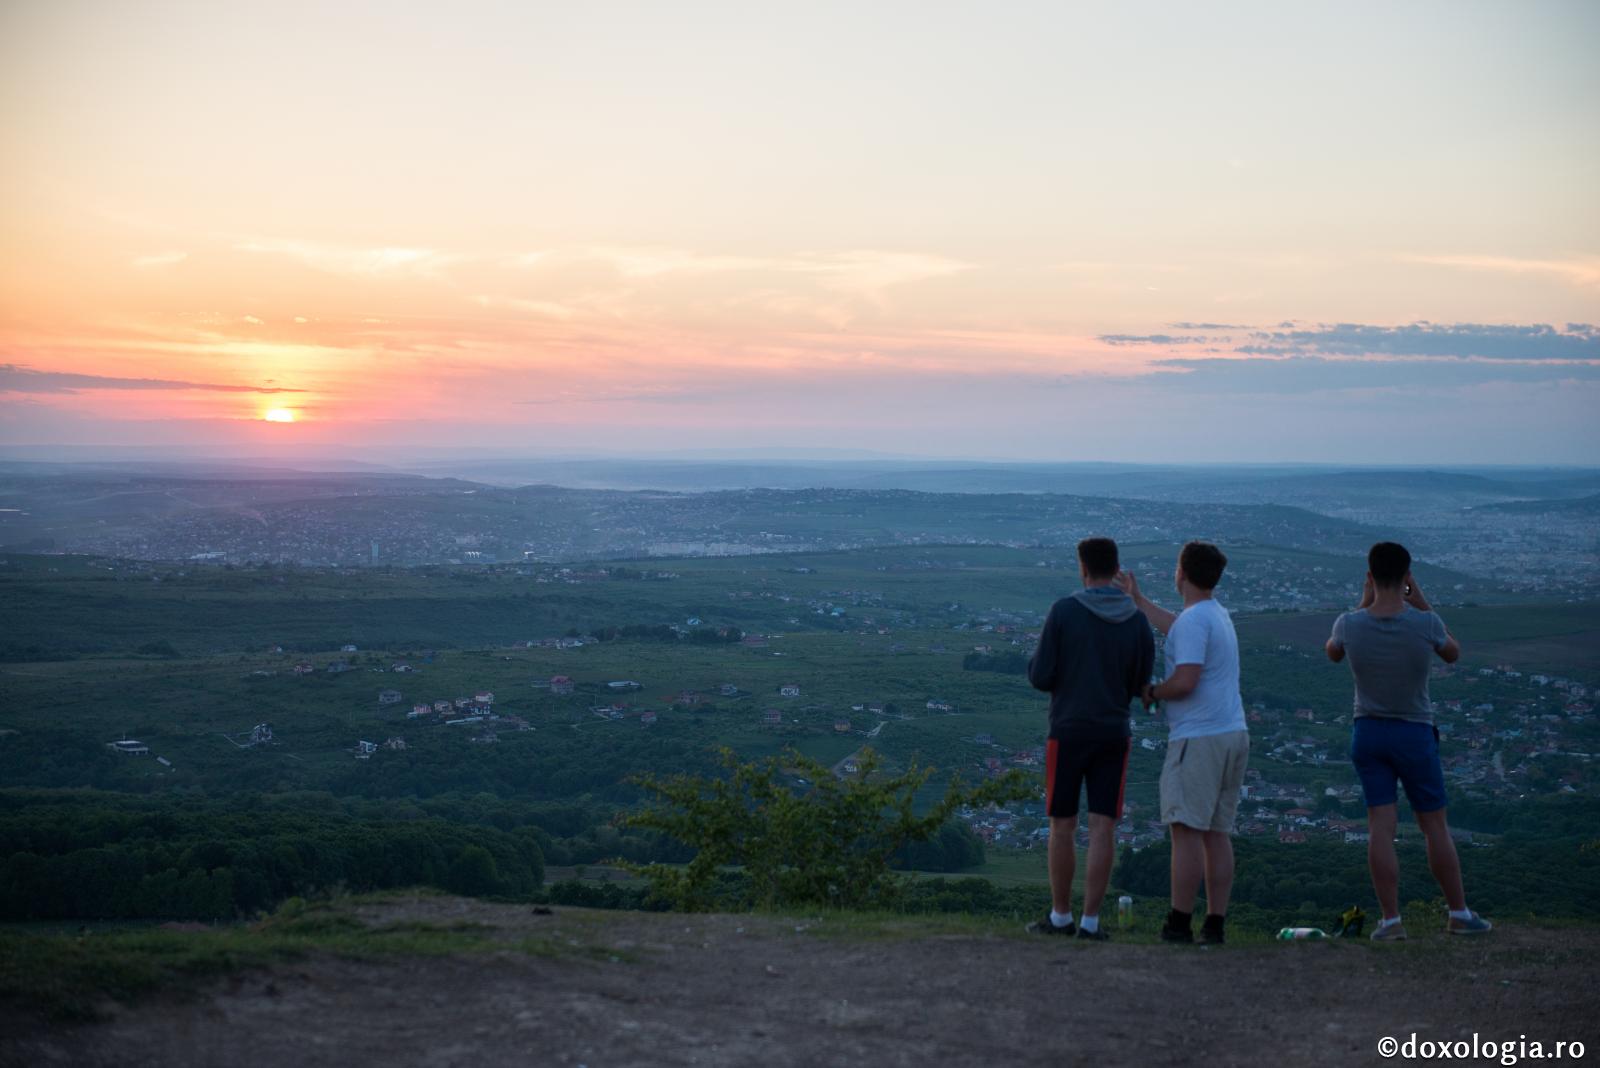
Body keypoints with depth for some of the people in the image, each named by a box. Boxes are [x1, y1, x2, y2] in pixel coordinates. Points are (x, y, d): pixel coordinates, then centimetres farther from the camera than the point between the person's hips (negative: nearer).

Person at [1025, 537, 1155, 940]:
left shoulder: (1063, 612, -10)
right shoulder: (1138, 623, 0)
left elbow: (1041, 677, -8)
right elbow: (1138, 685, 9)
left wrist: (1038, 659, 15)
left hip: (1068, 733, -2)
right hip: (1114, 736, 2)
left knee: (1062, 827, 9)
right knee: (1102, 829, 3)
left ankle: (1061, 916, 16)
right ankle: (1090, 921, 2)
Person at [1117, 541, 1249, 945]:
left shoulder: (1193, 620, -12)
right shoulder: (1218, 615, 18)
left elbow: (1185, 681, -22)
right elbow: (1176, 629, 39)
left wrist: (1151, 692, -3)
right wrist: (1138, 599, 49)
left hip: (1198, 738, -9)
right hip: (1234, 734, 9)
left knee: (1187, 830, -7)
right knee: (1217, 833, 9)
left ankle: (1179, 923, -7)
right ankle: (1215, 924, 10)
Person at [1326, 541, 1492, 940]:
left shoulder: (1349, 624, -11)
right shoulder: (1425, 624, -15)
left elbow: (1333, 653, 14)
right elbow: (1453, 653, 7)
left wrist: (1364, 604, 12)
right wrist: (1424, 605, 7)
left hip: (1368, 731, 1)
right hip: (1415, 733, -1)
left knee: (1380, 826, 2)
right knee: (1435, 825, 9)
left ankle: (1391, 920, 0)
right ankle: (1459, 914, 18)